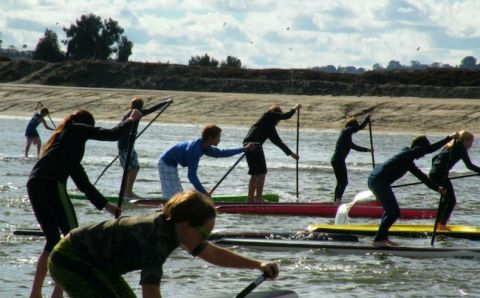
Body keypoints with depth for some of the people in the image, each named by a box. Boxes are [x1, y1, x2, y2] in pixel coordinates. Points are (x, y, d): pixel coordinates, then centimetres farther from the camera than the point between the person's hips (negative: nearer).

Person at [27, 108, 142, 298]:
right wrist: (131, 120, 26)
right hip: (52, 185, -8)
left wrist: (106, 205, 36)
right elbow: (113, 134, 7)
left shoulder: (61, 137, 34)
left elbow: (83, 182, 35)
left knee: (53, 240, 18)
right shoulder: (78, 130, 11)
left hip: (33, 185, 8)